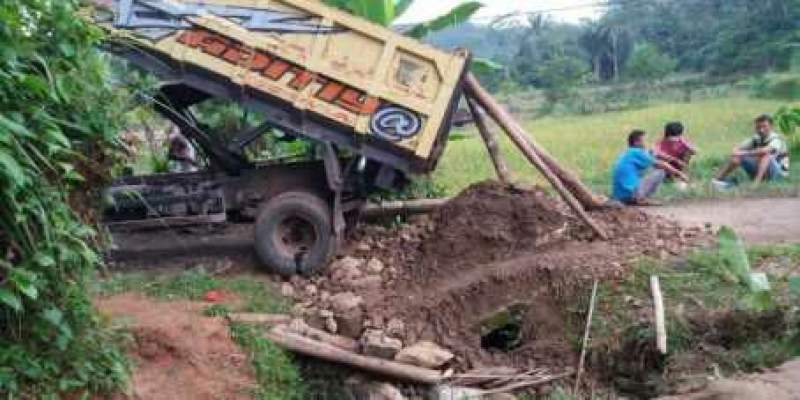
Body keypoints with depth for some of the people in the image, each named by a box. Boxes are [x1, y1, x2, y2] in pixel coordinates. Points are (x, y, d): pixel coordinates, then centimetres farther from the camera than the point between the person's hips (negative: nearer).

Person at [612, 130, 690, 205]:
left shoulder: (627, 154, 20)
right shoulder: (638, 152, -4)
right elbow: (661, 165, 0)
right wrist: (679, 173, 9)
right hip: (630, 193, -9)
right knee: (660, 171, -1)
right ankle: (641, 199, -5)